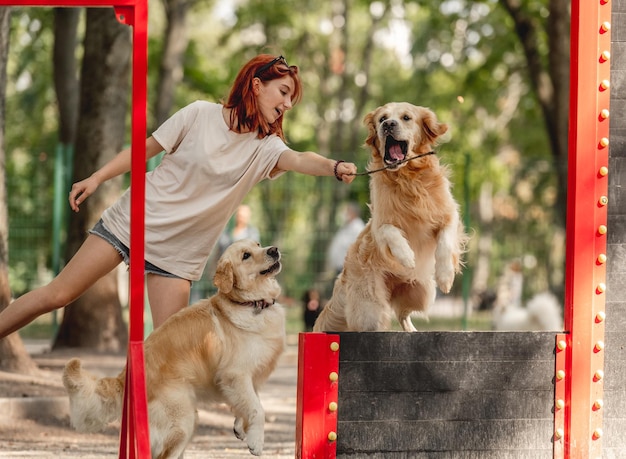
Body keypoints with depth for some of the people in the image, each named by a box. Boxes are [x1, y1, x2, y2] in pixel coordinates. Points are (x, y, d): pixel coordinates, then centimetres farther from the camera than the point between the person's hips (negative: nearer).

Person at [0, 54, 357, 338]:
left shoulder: (265, 147, -4)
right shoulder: (201, 115, -7)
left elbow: (300, 160, -25)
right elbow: (146, 148, 2)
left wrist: (334, 167, -45)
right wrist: (96, 179, -2)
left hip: (179, 252, 2)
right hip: (133, 221, -2)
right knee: (57, 295, -2)